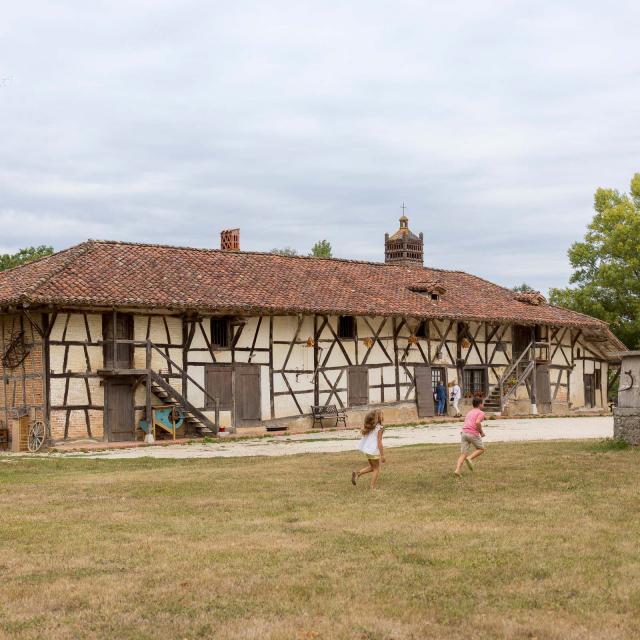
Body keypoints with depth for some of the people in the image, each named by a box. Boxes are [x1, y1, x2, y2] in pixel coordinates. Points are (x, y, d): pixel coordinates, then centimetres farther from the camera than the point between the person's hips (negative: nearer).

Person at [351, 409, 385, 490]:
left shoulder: (369, 427, 8)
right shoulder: (379, 428, -14)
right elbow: (379, 443, -16)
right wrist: (382, 455, -11)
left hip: (367, 450, 7)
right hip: (373, 451, -7)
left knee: (372, 467, 24)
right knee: (376, 469, 9)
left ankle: (357, 473, 8)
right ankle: (372, 487, 8)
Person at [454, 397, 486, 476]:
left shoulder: (469, 413, 25)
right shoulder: (481, 413, 2)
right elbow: (477, 422, -18)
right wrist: (481, 432, -4)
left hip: (464, 432, 6)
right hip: (473, 434, -6)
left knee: (463, 454, 3)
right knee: (481, 449, 16)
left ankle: (458, 469, -15)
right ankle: (470, 458, -8)